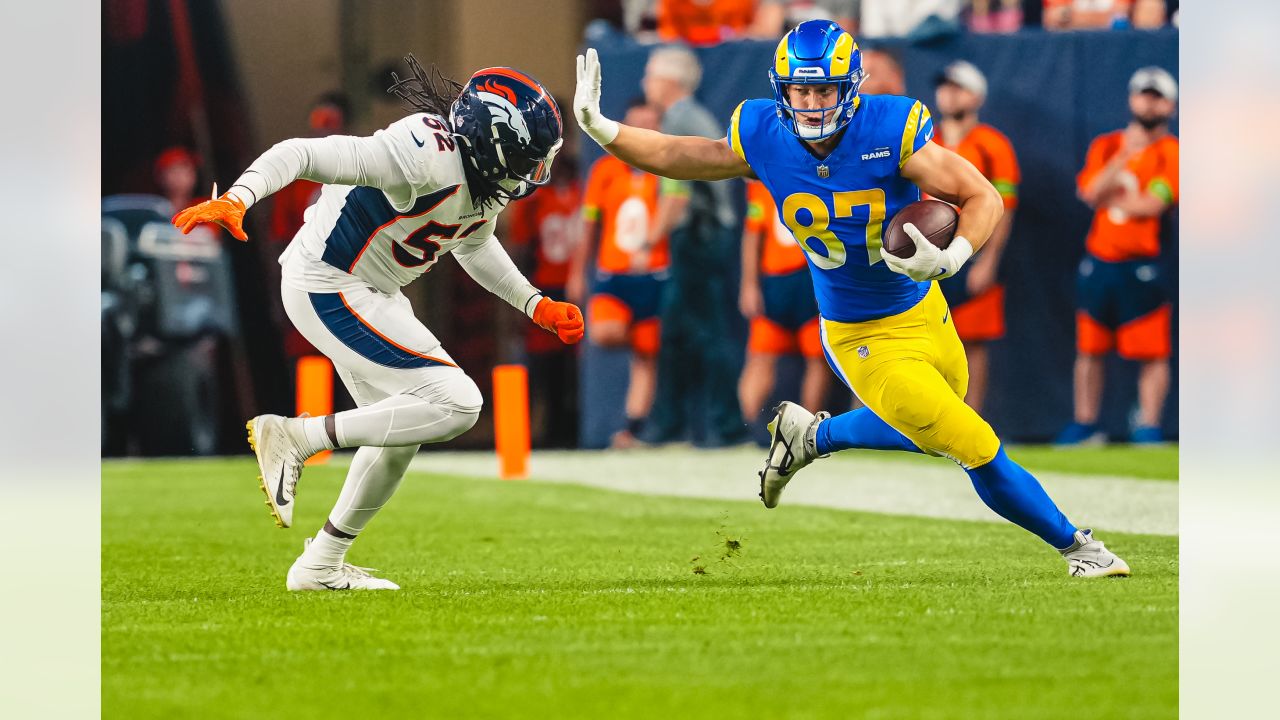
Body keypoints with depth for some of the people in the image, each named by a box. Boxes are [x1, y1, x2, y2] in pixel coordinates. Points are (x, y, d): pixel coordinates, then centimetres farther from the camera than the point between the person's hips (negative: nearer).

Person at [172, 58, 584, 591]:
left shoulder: (489, 179, 0)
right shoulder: (426, 157, -29)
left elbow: (475, 245, 23)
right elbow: (303, 153, -32)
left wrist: (537, 307, 18)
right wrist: (237, 198, -47)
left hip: (370, 293, 10)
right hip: (329, 289, -10)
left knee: (401, 430, 20)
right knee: (455, 404, -16)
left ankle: (322, 565, 30)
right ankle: (295, 438, -9)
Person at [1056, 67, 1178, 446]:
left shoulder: (1171, 153, -1)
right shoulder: (1106, 145, 12)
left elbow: (1151, 204, -13)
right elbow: (1091, 191, -4)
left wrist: (1108, 197, -5)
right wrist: (1125, 154, -13)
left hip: (1141, 267, -4)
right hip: (1097, 261, 4)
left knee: (1152, 353, -8)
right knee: (1089, 349, 9)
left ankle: (1148, 428, -3)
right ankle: (1084, 425, 17)